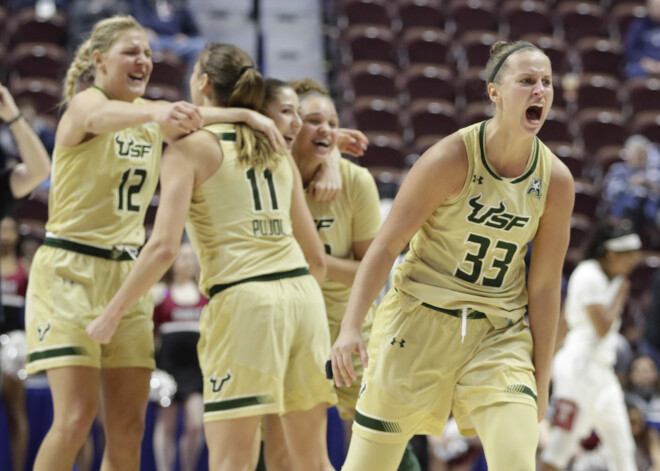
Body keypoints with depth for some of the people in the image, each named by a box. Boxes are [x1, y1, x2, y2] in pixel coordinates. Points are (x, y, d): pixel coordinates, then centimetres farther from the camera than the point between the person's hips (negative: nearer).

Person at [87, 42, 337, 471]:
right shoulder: (278, 153, 18)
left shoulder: (191, 146, 1)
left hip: (243, 300, -6)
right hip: (303, 294, 6)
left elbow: (164, 246, -10)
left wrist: (113, 313, -3)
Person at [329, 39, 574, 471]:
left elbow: (544, 287, 5)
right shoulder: (451, 159, -13)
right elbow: (386, 246, -9)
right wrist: (351, 327, -17)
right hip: (420, 322, -2)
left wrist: (541, 382, 6)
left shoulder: (556, 180, -3)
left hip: (499, 334, 2)